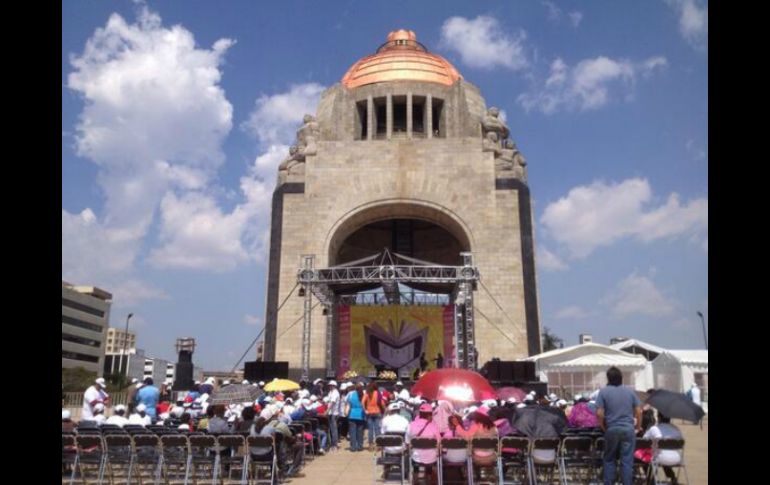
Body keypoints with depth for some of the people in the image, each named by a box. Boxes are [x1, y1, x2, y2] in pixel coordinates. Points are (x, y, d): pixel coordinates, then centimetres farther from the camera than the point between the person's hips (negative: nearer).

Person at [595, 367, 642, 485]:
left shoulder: (603, 392, -3)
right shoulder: (630, 391, 6)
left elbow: (599, 414, -9)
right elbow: (639, 411, 5)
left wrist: (603, 427, 6)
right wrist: (638, 426, 19)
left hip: (612, 430, -1)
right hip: (629, 429, 2)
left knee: (609, 459, 12)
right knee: (627, 461, 3)